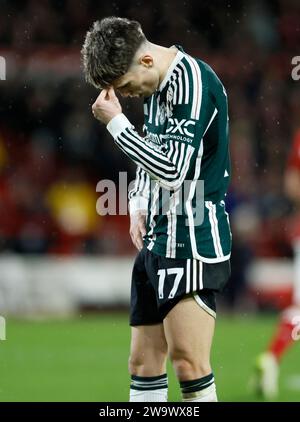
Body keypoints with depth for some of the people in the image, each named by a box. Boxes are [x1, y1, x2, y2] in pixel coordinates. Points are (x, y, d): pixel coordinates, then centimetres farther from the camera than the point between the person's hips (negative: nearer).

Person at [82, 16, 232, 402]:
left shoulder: (191, 81, -16)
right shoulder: (156, 84, 12)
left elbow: (173, 171, -21)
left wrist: (115, 122, -16)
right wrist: (138, 206, 11)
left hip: (193, 240, -9)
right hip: (157, 238, 9)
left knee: (188, 362, -13)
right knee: (143, 361, 7)